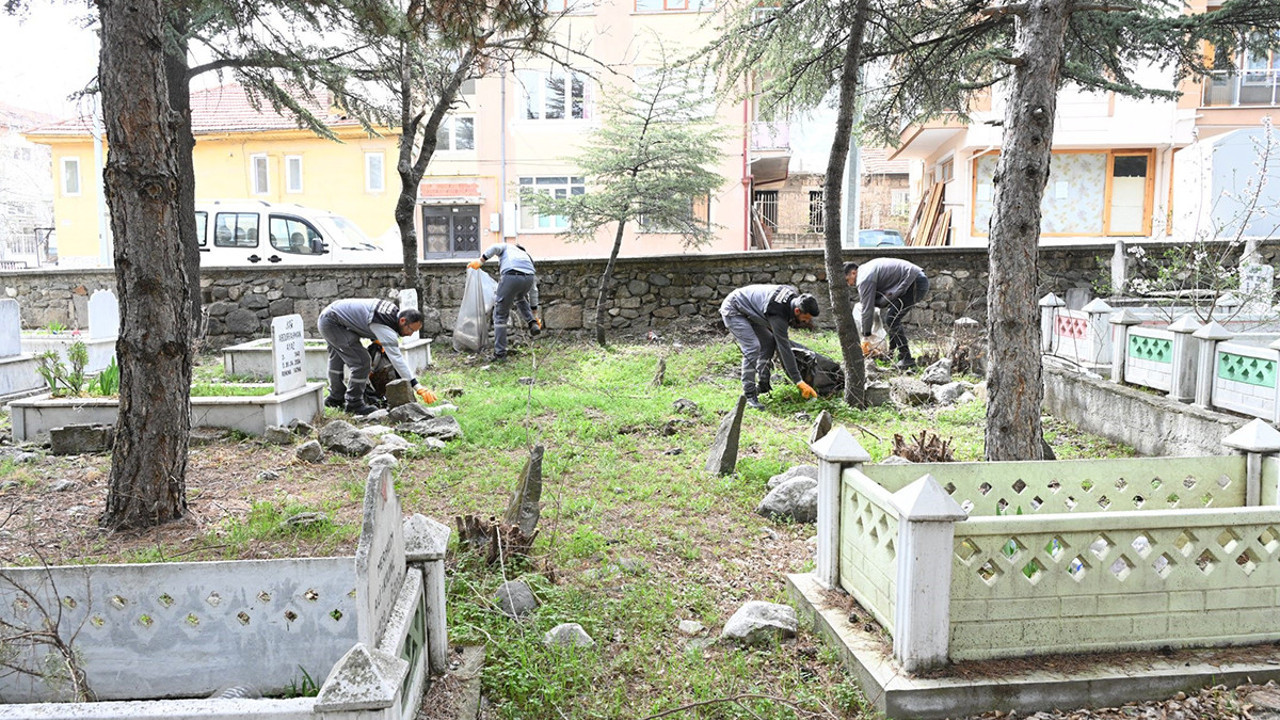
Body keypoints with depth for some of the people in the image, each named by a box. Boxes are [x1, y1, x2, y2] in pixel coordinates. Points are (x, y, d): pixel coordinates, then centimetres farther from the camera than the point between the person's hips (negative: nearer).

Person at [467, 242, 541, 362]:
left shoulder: (507, 246, 33)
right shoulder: (527, 257, 39)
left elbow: (495, 248, 4)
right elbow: (533, 290, 39)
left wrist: (480, 260, -3)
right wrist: (534, 314, 44)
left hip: (510, 277, -4)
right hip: (528, 278, 4)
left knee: (500, 315, 9)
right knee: (520, 298, 40)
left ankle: (500, 353, 10)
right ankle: (532, 324, 19)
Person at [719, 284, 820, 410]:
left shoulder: (793, 296, -11)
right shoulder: (778, 314, -35)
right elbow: (784, 348, -32)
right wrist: (799, 382, -30)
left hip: (747, 311, 10)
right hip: (733, 311, -10)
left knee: (768, 342, 6)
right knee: (752, 348, -21)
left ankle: (763, 385, 14)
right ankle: (749, 395, -15)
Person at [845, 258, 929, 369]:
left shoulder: (865, 278, -14)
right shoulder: (867, 270, 17)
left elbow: (867, 308, -14)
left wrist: (866, 336, -7)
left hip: (916, 284, -11)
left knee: (891, 319, -13)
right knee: (892, 316, 19)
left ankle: (906, 359, -13)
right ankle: (892, 354, 24)